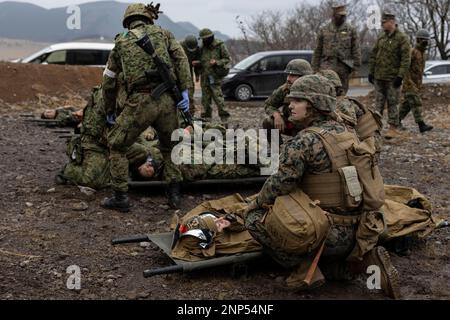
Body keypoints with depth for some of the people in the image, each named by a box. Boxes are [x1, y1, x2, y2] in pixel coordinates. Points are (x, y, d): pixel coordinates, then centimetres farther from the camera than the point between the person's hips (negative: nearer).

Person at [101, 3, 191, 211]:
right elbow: (181, 58, 1)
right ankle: (174, 194, 19)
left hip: (140, 102, -2)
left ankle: (120, 198, 13)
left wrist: (109, 111, 35)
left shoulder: (121, 42, 20)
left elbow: (109, 81, 24)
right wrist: (184, 91, -3)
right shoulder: (162, 33, 19)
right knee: (170, 147, 25)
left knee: (116, 145, 16)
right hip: (167, 100, 2)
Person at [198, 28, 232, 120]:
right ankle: (206, 115, 15)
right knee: (205, 97, 6)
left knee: (217, 95, -14)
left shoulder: (220, 46, -3)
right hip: (205, 76, 5)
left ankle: (223, 115, -9)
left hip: (215, 76, -5)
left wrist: (216, 62, -16)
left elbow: (228, 59, -2)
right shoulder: (203, 47, 13)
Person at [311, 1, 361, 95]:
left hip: (343, 68, 1)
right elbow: (318, 51, 10)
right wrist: (315, 68, 6)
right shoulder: (324, 30, 8)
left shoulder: (351, 30, 6)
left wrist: (355, 66, -2)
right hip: (327, 67, 0)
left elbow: (356, 50, 5)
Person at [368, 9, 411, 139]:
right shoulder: (381, 38, 11)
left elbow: (406, 59, -12)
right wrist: (371, 72, 11)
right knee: (379, 103, 10)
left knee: (392, 104, 0)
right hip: (379, 77, 6)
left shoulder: (402, 38, -8)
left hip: (393, 78, -6)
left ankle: (394, 128, 8)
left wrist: (400, 76, -18)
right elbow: (373, 55, 16)